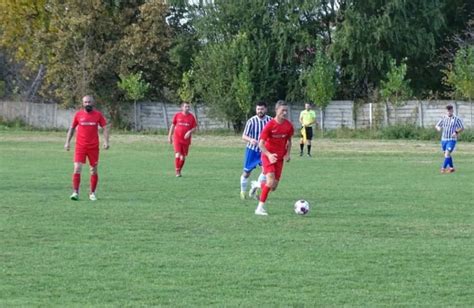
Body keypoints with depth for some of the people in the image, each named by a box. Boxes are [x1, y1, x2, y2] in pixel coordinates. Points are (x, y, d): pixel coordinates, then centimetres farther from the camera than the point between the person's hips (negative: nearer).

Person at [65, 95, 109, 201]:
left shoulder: (98, 115, 2)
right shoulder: (78, 114, 3)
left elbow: (104, 128, 3)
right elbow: (72, 128, 12)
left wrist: (106, 141, -10)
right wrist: (67, 142, 6)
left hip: (94, 147, 1)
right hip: (80, 146, -1)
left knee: (94, 170, 6)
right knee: (77, 168, -12)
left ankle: (92, 193, 18)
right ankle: (75, 192, -9)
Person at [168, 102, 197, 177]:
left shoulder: (191, 117, 1)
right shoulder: (177, 115, 0)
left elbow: (195, 127, 5)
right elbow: (173, 125, 8)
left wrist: (190, 132, -16)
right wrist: (169, 136, 8)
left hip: (186, 139, 2)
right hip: (177, 138, -2)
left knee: (183, 156, 7)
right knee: (178, 154, -15)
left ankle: (179, 170, 24)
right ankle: (177, 171, -7)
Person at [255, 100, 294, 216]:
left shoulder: (288, 126, -3)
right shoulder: (270, 125, -17)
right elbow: (261, 143, -16)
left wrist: (288, 154, 2)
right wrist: (269, 155, -30)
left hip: (280, 157, 5)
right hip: (268, 155, -5)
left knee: (273, 187, 3)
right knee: (271, 181, -23)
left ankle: (259, 186, 38)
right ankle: (260, 207, -14)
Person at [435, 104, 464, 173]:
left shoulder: (456, 119, -4)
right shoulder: (443, 118, 5)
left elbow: (462, 128, 1)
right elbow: (436, 126, 8)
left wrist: (456, 132, -18)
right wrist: (438, 128, -17)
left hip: (452, 140, -5)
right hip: (444, 139, 5)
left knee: (447, 154, -17)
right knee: (447, 155, 14)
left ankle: (443, 168, -15)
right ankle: (451, 168, 28)